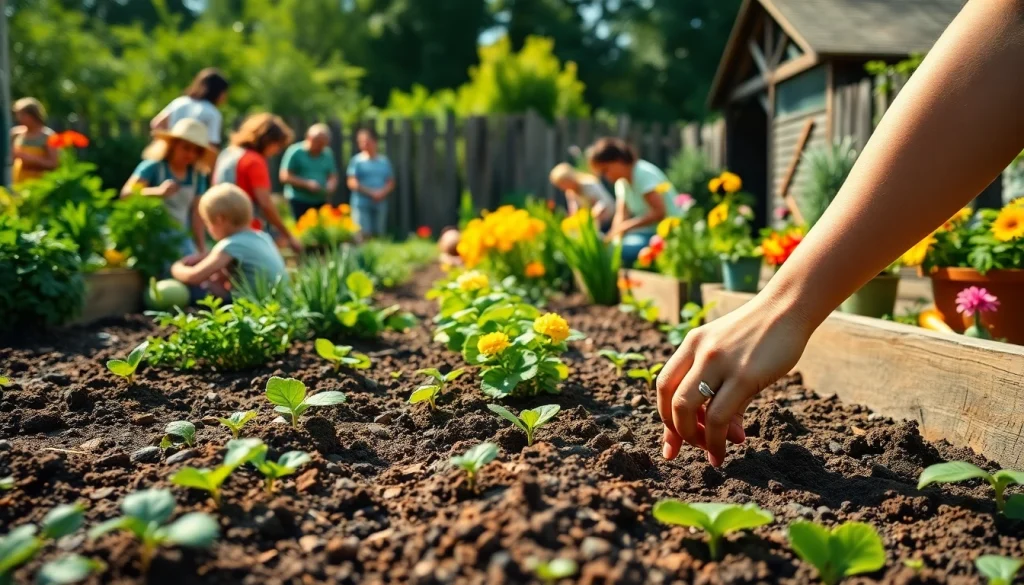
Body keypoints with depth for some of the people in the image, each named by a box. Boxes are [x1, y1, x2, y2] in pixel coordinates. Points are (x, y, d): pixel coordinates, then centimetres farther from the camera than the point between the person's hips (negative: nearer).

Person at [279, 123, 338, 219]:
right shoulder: (296, 152, -5)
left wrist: (331, 186, -8)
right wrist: (307, 184, -17)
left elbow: (333, 177, 16)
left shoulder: (327, 154, 9)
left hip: (320, 202, 5)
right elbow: (285, 177, -8)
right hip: (298, 202, -4)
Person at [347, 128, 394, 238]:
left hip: (380, 204, 4)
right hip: (362, 205, -4)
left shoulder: (384, 161, 11)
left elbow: (391, 183, 12)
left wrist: (383, 193, -9)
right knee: (363, 236, -12)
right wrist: (371, 193, -13)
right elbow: (352, 183, -5)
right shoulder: (357, 160, 1)